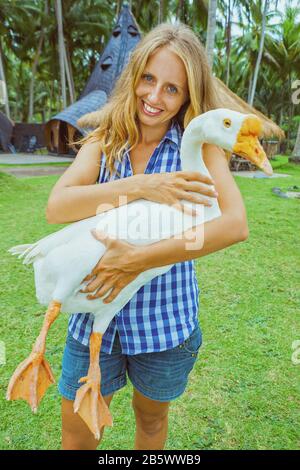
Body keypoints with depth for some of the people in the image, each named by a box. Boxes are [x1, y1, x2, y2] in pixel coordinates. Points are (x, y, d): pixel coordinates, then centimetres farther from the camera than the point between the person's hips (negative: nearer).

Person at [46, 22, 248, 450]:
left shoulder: (198, 146, -9)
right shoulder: (102, 141, -2)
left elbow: (235, 225, -25)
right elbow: (56, 207, -17)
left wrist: (136, 260, -29)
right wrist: (140, 186, -28)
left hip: (165, 320, -1)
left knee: (151, 419, 26)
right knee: (77, 435, 20)